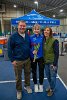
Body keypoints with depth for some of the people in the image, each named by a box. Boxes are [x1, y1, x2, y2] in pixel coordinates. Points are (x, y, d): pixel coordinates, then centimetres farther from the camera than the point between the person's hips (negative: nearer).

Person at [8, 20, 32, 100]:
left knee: (27, 74, 18)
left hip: (27, 60, 4)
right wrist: (12, 60, -11)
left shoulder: (28, 36, 3)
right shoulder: (13, 36, -11)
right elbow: (9, 49, -9)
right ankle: (19, 90, 30)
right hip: (18, 61, -4)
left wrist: (30, 55, 9)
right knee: (18, 77, 10)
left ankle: (27, 86, 42)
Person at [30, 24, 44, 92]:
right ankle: (35, 84, 35)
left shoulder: (42, 37, -4)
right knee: (34, 71, 14)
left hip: (41, 57, 0)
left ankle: (41, 84, 33)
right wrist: (32, 51, -18)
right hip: (33, 57, 1)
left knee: (41, 71, 11)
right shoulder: (31, 37, -4)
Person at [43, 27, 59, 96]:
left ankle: (52, 90, 30)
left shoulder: (54, 41, -16)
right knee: (48, 76, 18)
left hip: (52, 62, -5)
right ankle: (50, 86, 42)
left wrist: (54, 64, -17)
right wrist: (43, 61, 9)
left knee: (52, 77, 9)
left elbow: (56, 53, -16)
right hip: (46, 62, 6)